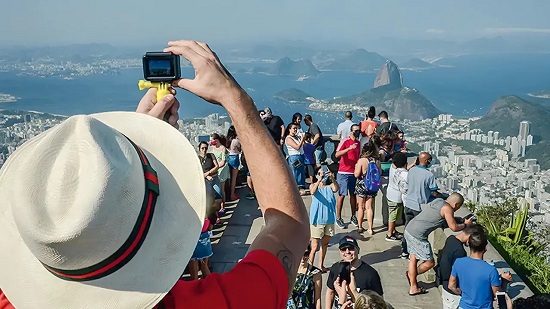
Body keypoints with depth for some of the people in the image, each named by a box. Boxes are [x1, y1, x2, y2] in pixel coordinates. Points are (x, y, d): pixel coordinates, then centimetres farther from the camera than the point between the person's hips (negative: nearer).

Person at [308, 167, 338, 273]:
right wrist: (319, 180, -38)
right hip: (317, 220, -4)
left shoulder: (330, 186, 2)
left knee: (325, 244, 16)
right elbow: (312, 192, -27)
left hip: (329, 219, 4)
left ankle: (321, 265, 31)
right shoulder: (313, 185, -4)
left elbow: (336, 189, -20)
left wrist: (332, 178, -35)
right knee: (315, 246, -2)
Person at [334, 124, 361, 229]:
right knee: (342, 195, -1)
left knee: (353, 194, 10)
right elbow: (337, 154, -22)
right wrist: (349, 148, -33)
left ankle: (353, 217, 19)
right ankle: (338, 218, 6)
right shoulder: (345, 142, -9)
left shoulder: (359, 143, 10)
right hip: (344, 173, -5)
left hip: (355, 173, 6)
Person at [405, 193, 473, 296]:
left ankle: (413, 288, 23)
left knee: (413, 259, 16)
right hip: (418, 236, -9)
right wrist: (465, 224, 10)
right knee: (430, 262, 4)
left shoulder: (437, 201, 17)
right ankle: (412, 274, 23)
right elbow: (454, 227, -9)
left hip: (408, 230, 9)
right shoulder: (447, 208, -9)